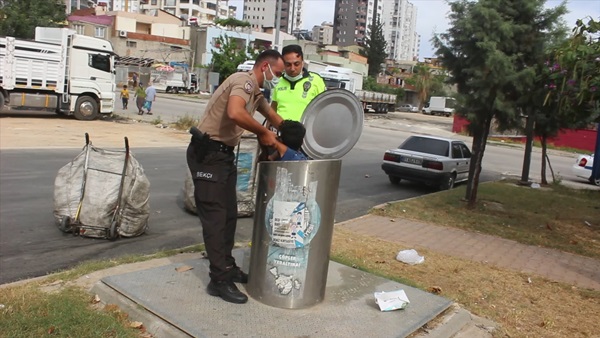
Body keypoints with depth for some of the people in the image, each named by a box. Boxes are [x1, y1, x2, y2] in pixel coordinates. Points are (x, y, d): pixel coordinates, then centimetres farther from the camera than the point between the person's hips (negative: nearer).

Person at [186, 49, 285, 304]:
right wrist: (263, 132, -22)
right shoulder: (244, 80, -15)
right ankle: (219, 280, 0)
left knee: (229, 214, 14)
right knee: (215, 216, -6)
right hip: (207, 153, -10)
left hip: (225, 154, 10)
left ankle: (227, 266, 27)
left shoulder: (256, 94, 15)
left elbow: (273, 116, 30)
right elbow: (235, 113, -35)